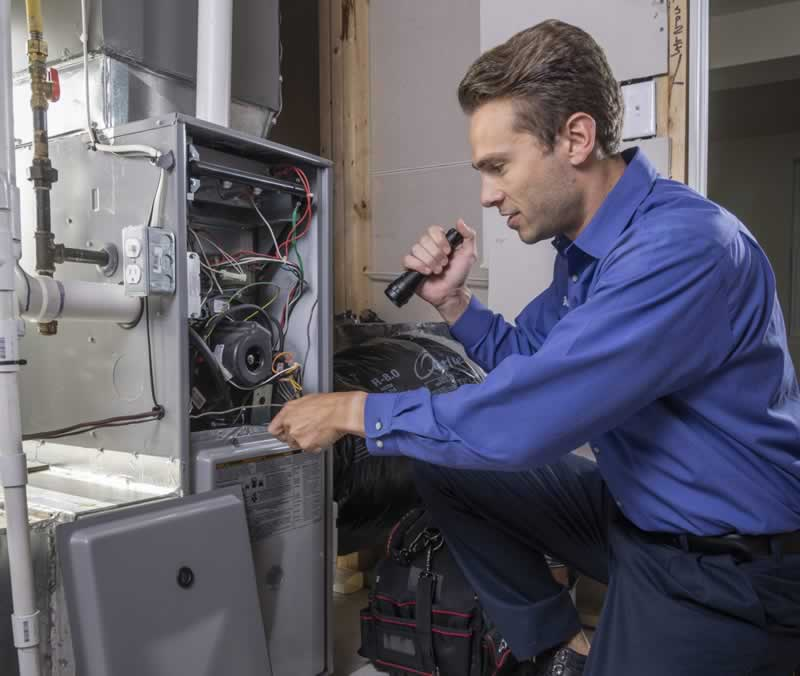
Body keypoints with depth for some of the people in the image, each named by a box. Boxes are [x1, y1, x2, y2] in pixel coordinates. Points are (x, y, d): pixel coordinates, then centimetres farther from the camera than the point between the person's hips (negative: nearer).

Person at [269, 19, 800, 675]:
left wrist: (355, 411, -19)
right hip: (634, 512, 8)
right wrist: (451, 299, -3)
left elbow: (524, 417, -32)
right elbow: (526, 364, 14)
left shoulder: (682, 245, -28)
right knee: (445, 469, 4)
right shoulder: (585, 245, 2)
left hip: (728, 572, -8)